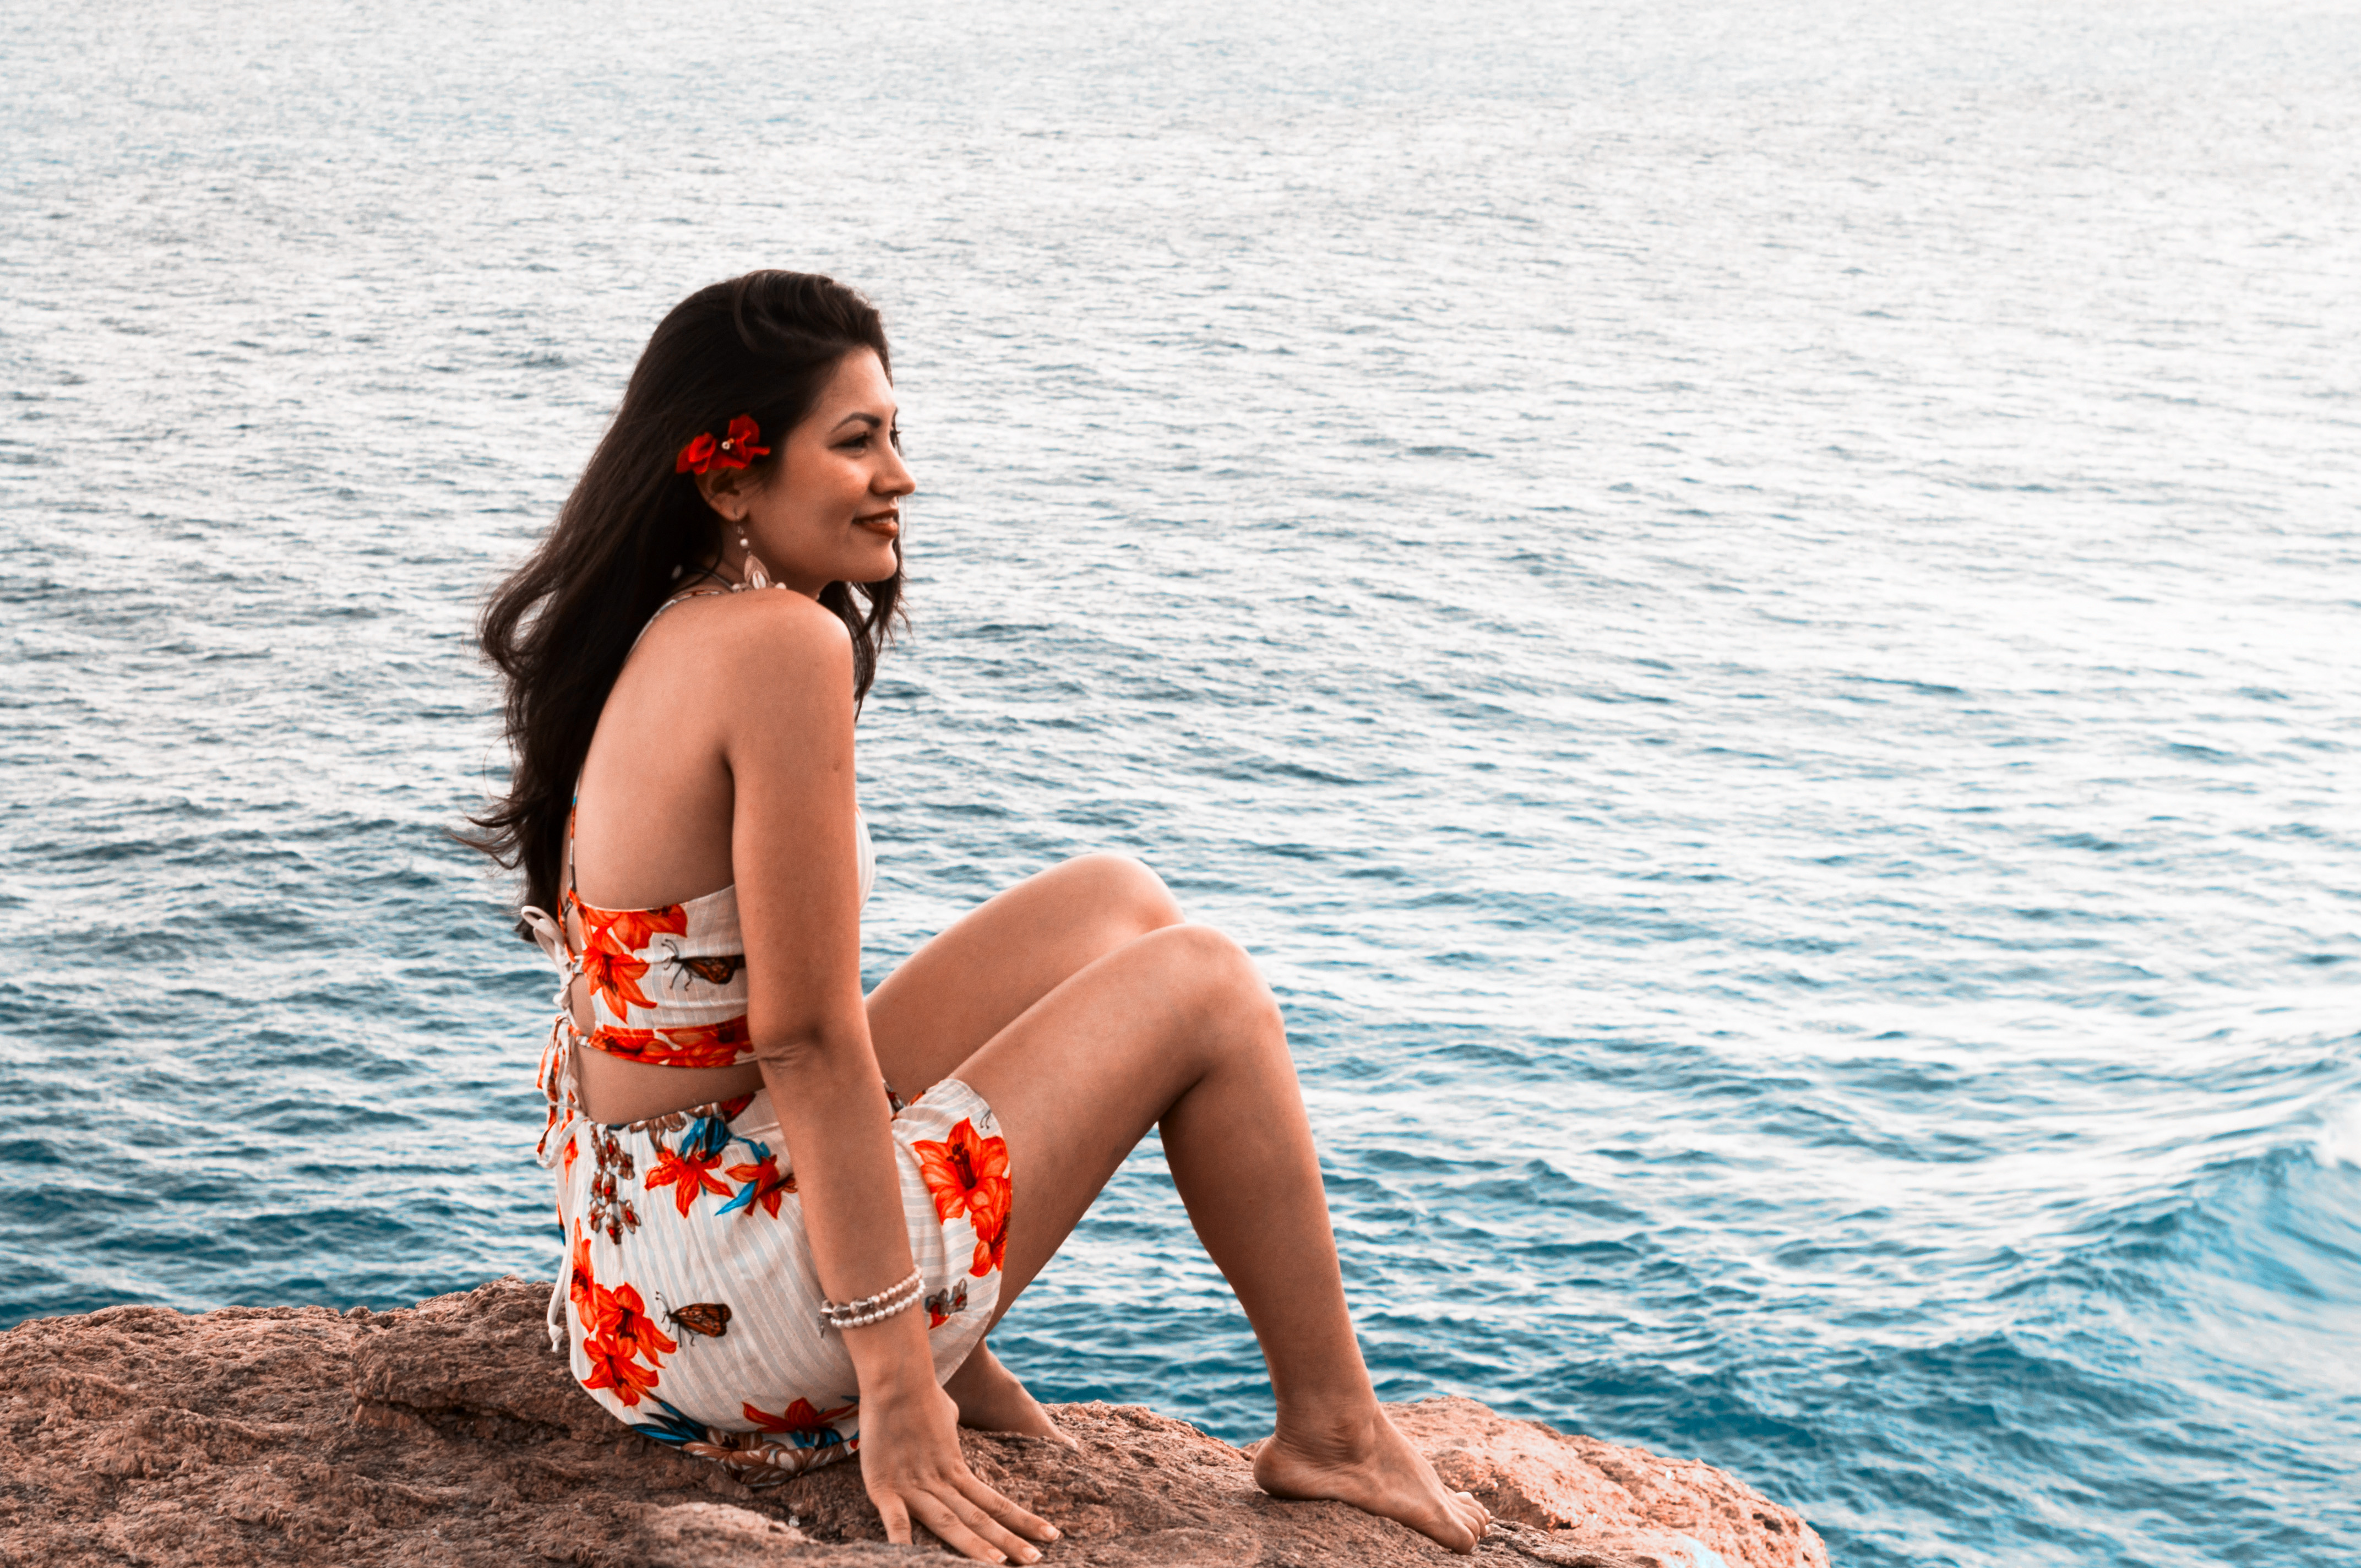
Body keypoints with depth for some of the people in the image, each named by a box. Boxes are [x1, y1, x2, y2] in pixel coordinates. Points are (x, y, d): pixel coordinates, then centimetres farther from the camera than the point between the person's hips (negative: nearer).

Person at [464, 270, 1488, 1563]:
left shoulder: (652, 638, 8)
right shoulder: (782, 644, -21)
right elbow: (807, 1043, -23)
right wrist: (897, 1393, -17)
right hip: (730, 1317, -9)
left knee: (1114, 902, 17)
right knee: (1205, 989, 4)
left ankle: (956, 1360, 17)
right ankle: (1332, 1431, 18)